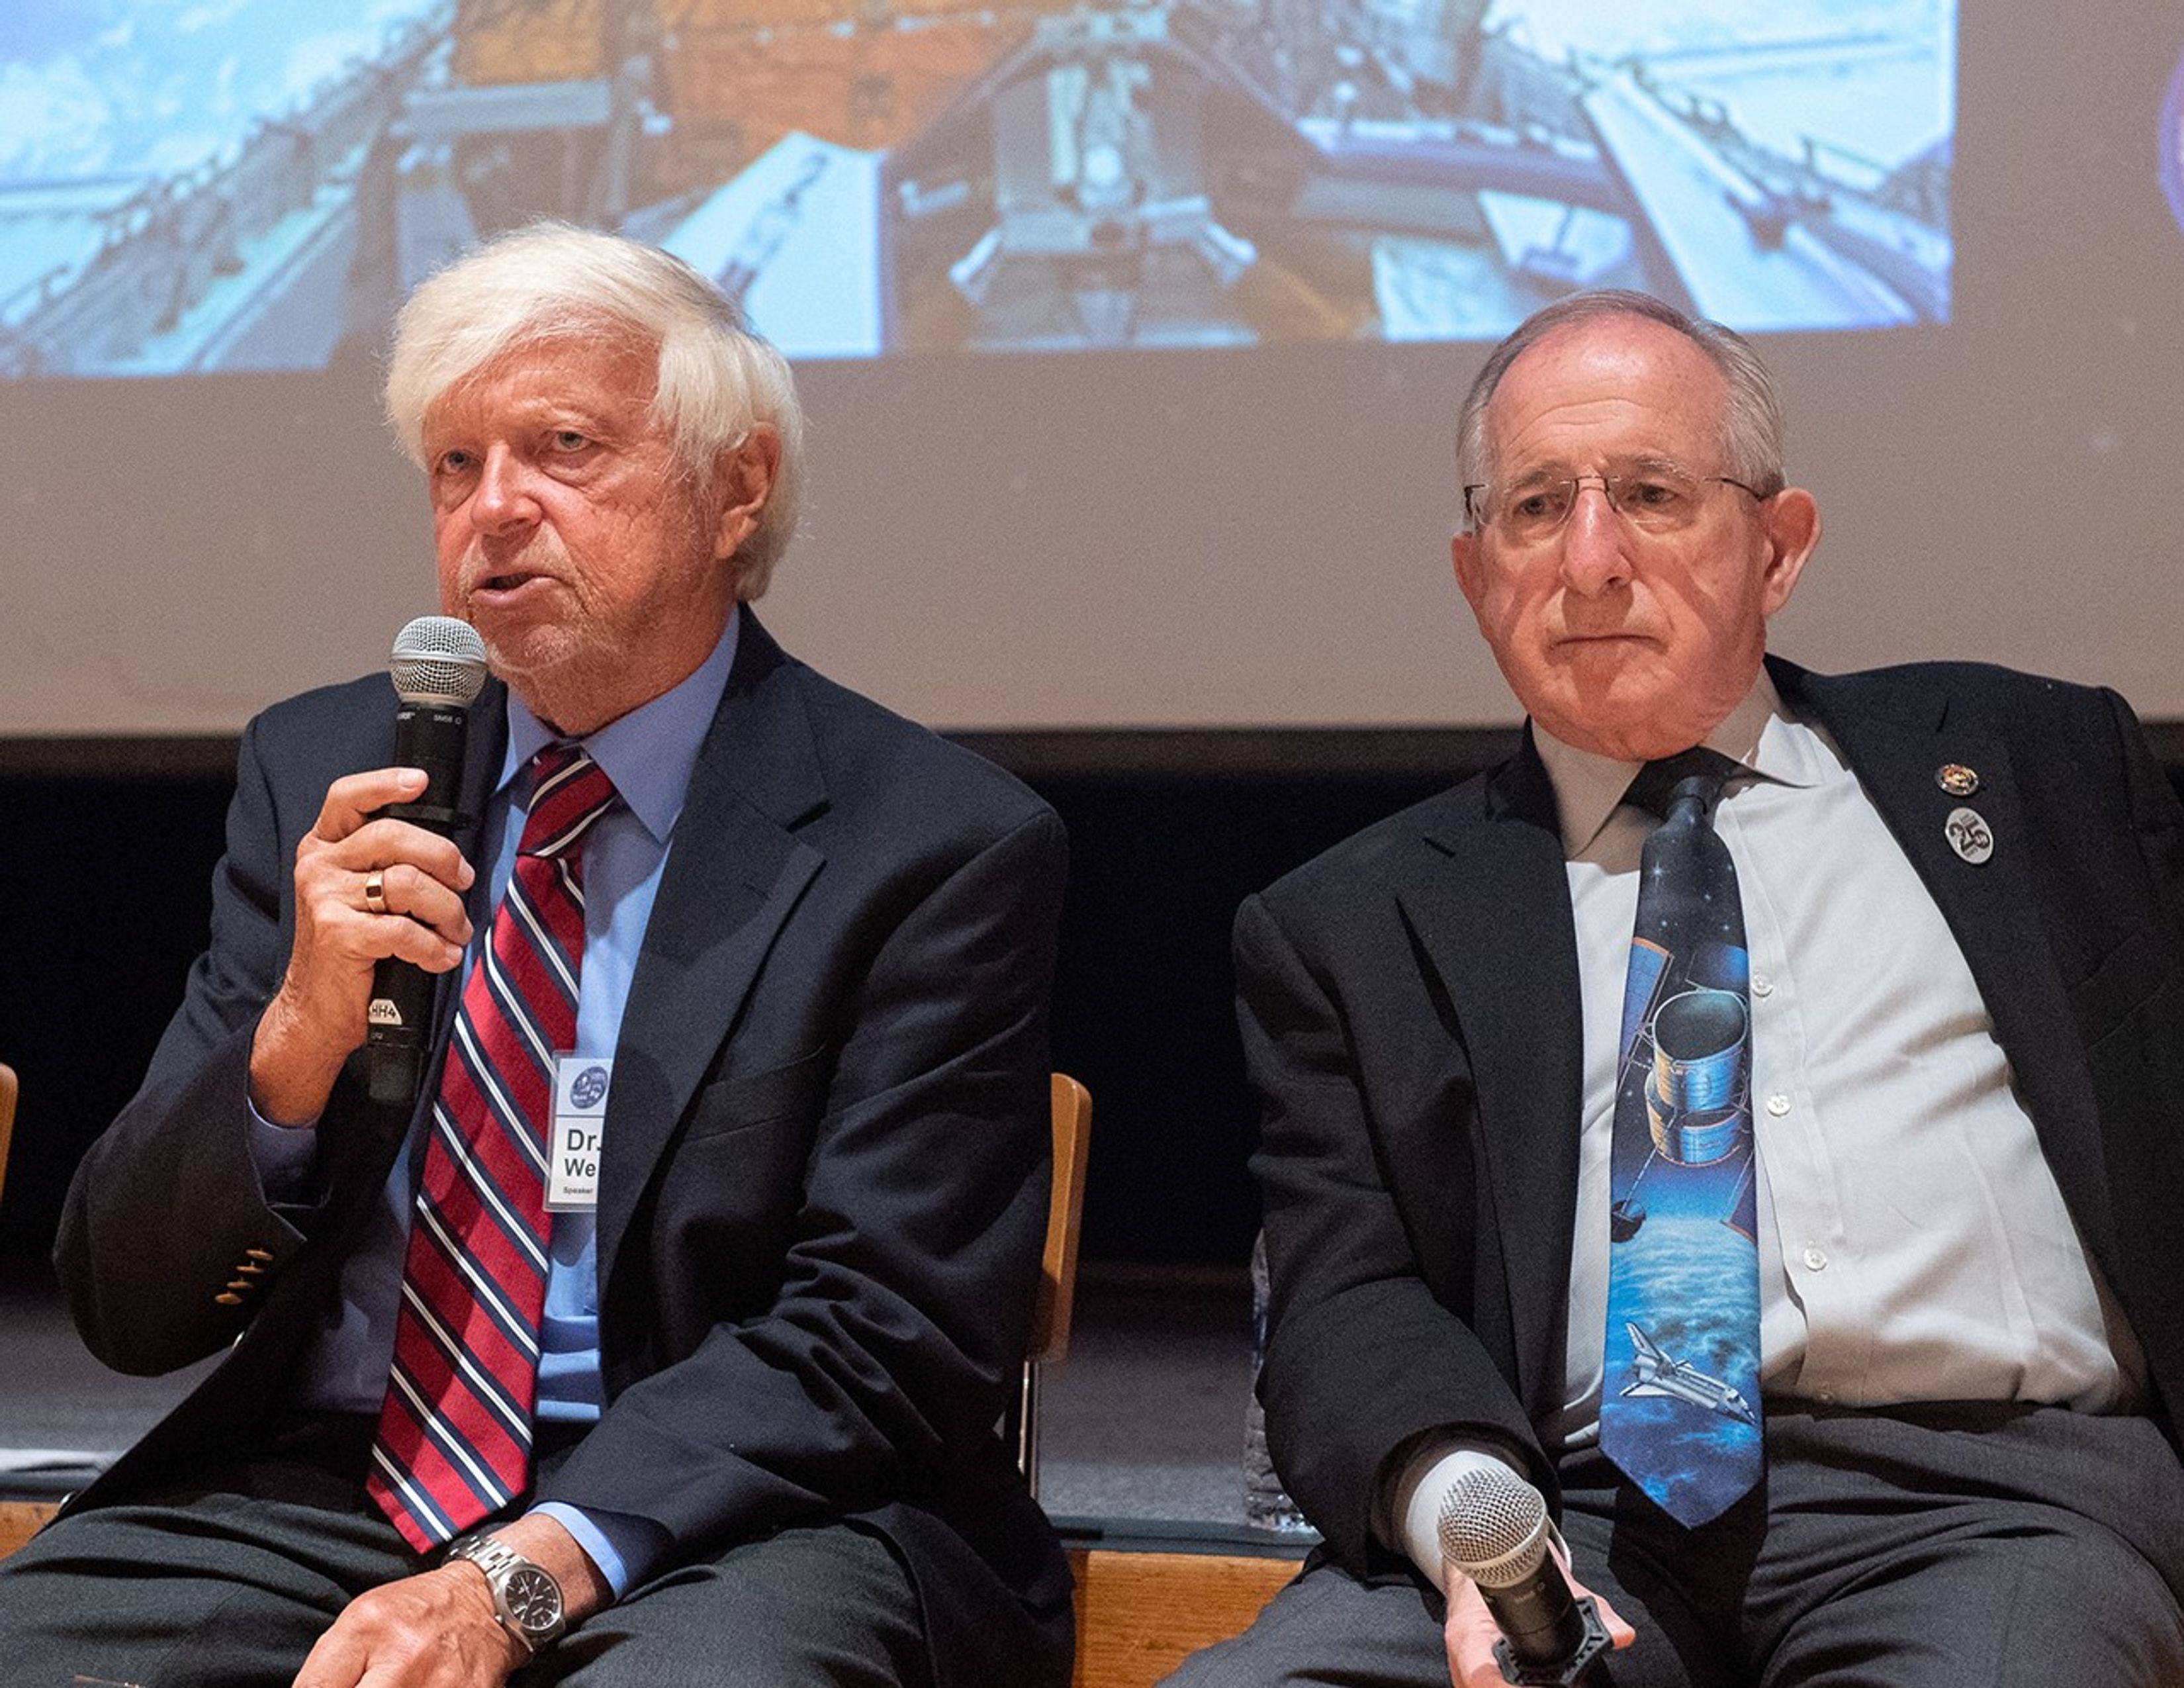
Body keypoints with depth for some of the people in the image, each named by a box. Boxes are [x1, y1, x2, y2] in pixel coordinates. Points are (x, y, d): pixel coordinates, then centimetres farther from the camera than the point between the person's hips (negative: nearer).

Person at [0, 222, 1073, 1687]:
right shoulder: (319, 772, 11)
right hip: (321, 1493, 4)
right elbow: (130, 1310, 8)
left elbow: (885, 1336, -8)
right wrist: (296, 1039, -12)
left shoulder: (942, 846, -1)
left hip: (731, 1522, -3)